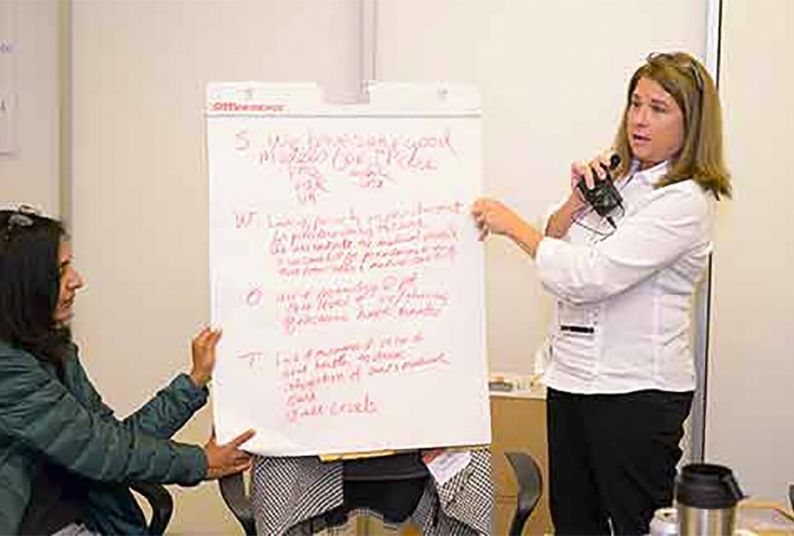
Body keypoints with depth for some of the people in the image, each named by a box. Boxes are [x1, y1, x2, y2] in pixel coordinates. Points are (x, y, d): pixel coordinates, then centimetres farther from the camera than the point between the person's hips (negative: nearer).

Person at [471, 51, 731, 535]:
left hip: (636, 390, -8)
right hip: (573, 377, 8)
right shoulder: (613, 177, 9)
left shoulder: (686, 200, -16)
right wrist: (577, 199, -6)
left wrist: (511, 224, -15)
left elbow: (589, 277, -23)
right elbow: (555, 248, 11)